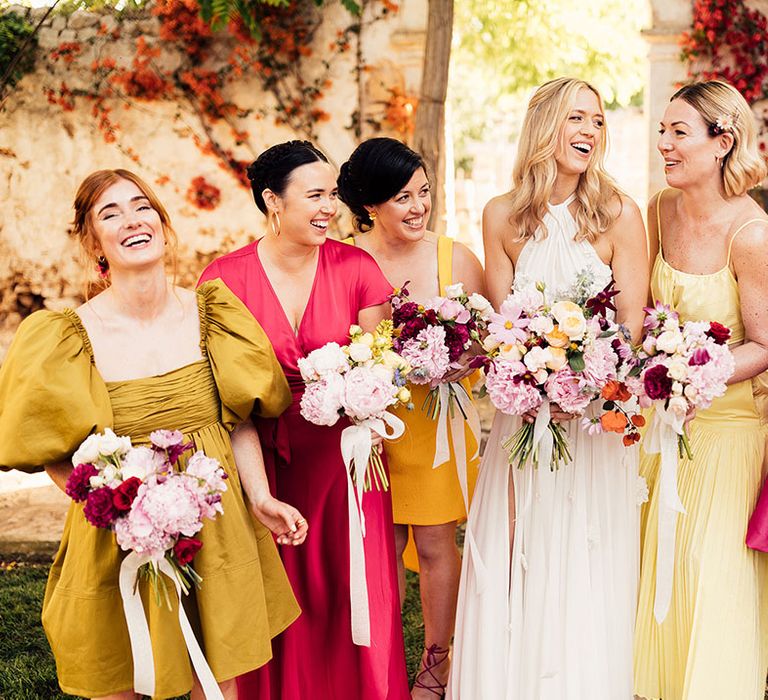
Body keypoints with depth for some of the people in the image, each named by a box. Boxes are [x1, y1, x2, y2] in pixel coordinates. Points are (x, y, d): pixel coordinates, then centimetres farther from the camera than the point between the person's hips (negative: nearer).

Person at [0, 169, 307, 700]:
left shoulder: (210, 313, -4)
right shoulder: (69, 337, -13)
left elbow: (239, 418, 5)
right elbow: (56, 453, -4)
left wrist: (261, 497, -6)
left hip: (215, 525, 3)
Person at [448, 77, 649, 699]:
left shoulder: (620, 216, -6)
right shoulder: (502, 216, 1)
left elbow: (632, 323, -6)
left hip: (599, 412, -2)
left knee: (585, 570, 5)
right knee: (514, 564, 7)